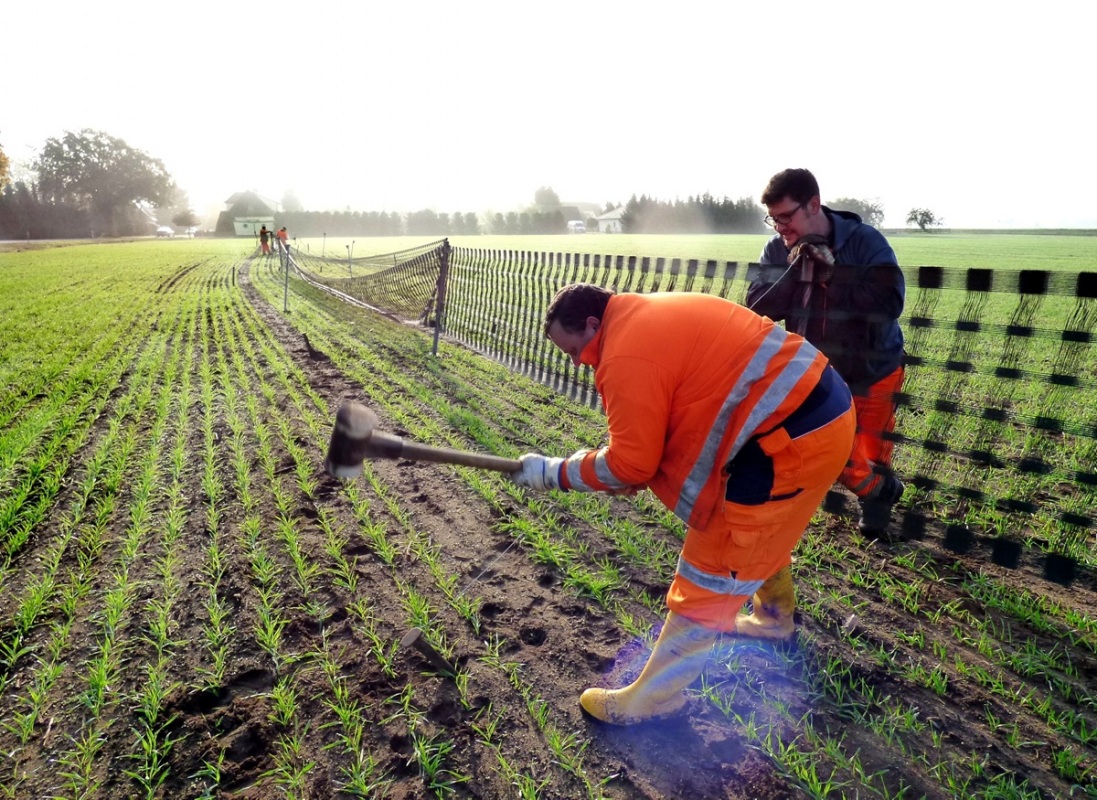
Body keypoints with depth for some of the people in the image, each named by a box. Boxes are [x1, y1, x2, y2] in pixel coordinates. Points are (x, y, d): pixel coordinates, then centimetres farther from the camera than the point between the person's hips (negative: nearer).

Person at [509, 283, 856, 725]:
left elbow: (630, 464, -14)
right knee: (765, 532, 32)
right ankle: (775, 617, 59)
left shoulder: (626, 355, -17)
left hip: (790, 437, -10)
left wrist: (555, 472, -1)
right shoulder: (651, 315, 13)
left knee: (708, 576, 0)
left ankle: (651, 697, 14)